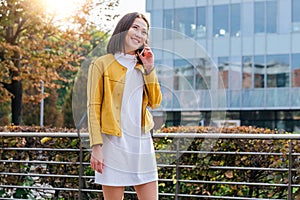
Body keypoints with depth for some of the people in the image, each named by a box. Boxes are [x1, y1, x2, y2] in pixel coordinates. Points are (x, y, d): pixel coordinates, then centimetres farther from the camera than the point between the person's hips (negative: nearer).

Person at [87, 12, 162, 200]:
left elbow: (155, 102, 8)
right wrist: (96, 147, -12)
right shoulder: (102, 64, 1)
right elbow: (93, 108, -4)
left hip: (142, 143, 5)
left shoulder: (142, 67, 17)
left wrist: (149, 68, 1)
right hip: (114, 143, -5)